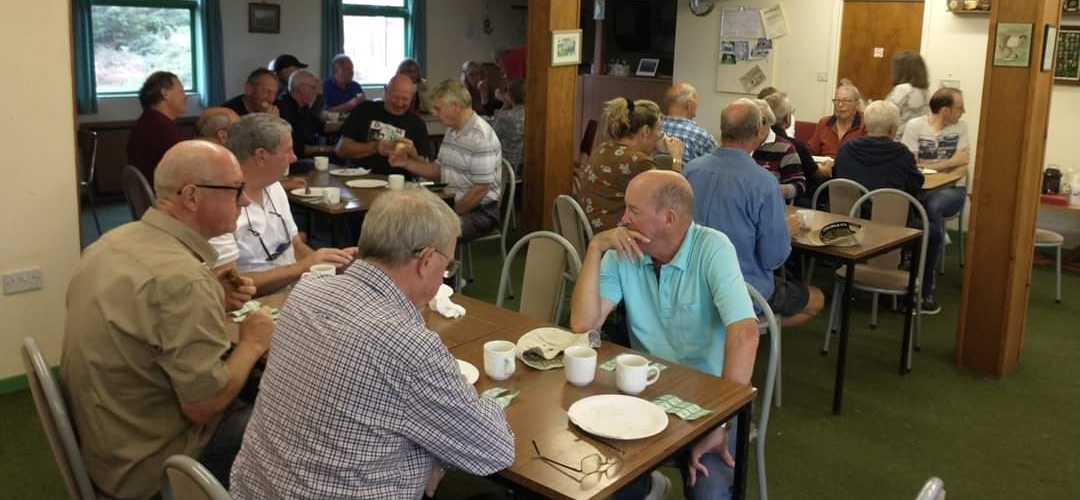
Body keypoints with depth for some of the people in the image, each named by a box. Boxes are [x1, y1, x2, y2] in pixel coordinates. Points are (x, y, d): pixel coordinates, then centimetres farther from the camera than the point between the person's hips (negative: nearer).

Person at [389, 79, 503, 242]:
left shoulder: (481, 137, -18)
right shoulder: (452, 131, 11)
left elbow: (481, 189, -20)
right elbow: (439, 171, 19)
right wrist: (408, 163, 5)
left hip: (480, 211, -8)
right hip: (452, 205, 8)